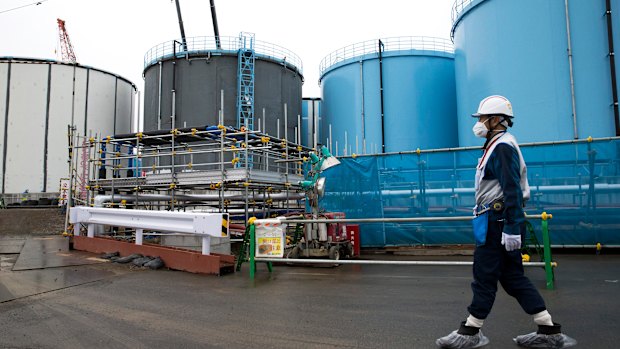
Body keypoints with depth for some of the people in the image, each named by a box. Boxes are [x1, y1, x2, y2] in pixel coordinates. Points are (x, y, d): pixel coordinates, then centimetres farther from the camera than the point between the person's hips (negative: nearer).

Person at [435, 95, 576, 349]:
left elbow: (512, 190, -21)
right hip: (496, 220, 10)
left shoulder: (502, 146, -13)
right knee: (512, 277, 13)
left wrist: (512, 228, -23)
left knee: (485, 275, -1)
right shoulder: (497, 145, 18)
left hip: (498, 222, -10)